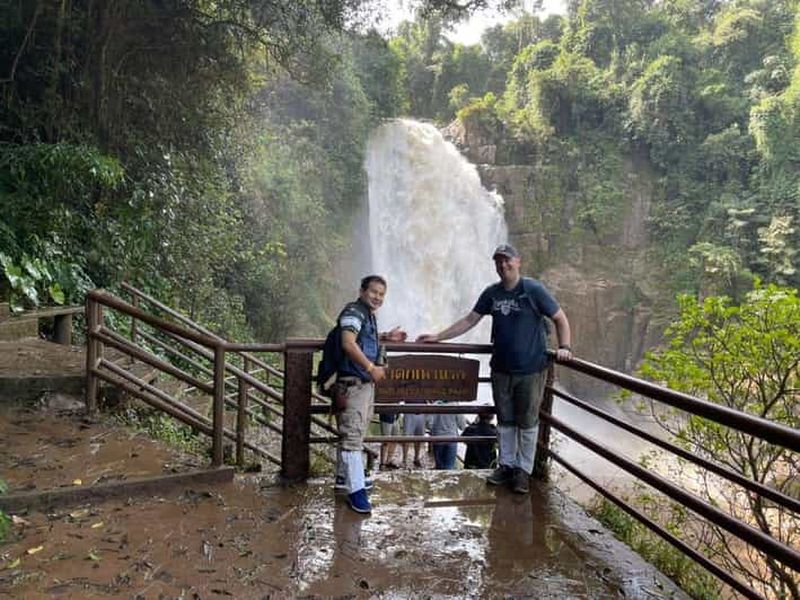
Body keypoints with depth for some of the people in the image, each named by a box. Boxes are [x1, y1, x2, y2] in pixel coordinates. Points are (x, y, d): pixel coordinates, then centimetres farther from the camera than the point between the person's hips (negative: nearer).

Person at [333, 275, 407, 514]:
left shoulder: (368, 314, 18)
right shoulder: (354, 311, -12)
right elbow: (348, 343, -25)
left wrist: (385, 336, 21)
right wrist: (371, 367, -27)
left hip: (366, 382, 11)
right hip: (352, 382, -11)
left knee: (356, 431, 19)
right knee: (352, 434, -11)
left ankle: (344, 475, 31)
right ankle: (355, 489, -11)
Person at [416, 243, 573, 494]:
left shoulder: (533, 289, -7)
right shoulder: (492, 293, 6)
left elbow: (560, 319, -2)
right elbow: (469, 320, 10)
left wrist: (564, 347, -16)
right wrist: (438, 337, 7)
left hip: (530, 369, -4)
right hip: (501, 369, 4)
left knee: (527, 422, 6)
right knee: (505, 420, 13)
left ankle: (523, 470, 19)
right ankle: (506, 465, 26)